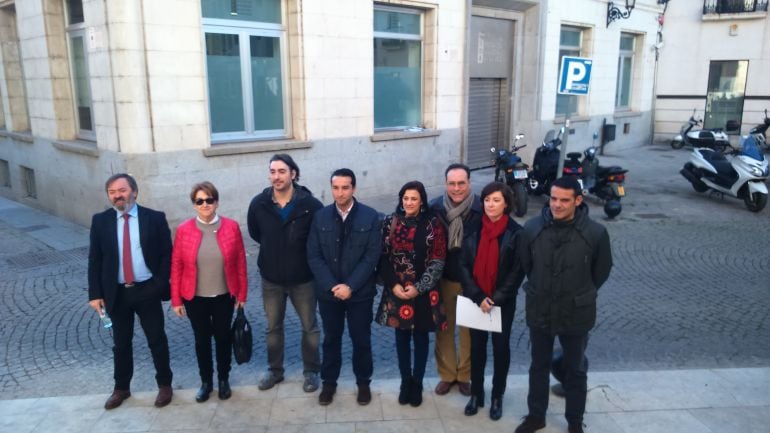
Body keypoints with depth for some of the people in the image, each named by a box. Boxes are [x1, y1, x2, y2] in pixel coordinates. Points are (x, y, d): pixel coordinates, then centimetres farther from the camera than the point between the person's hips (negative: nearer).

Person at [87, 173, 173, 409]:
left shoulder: (155, 218, -5)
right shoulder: (100, 221, 0)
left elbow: (167, 254, -3)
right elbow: (94, 260, 2)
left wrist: (159, 285, -11)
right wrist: (95, 293, -3)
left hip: (147, 291, -2)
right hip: (116, 293, 2)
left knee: (157, 340, 9)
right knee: (121, 343, 15)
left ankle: (164, 385, 27)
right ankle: (121, 388, 33)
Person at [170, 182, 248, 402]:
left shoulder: (231, 227, -8)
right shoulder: (184, 230, -7)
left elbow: (240, 263, -2)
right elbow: (176, 266, -2)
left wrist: (242, 294, -1)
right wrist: (176, 299, -3)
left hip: (224, 296, 0)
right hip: (195, 298, 0)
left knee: (223, 337, 13)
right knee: (201, 340, 14)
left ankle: (224, 380, 32)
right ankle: (206, 381, 32)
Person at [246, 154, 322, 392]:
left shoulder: (310, 204, -19)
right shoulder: (258, 203, -9)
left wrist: (301, 251, -3)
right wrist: (274, 249, 8)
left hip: (303, 278, -2)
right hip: (271, 278, 3)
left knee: (310, 326, 12)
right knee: (273, 327, 17)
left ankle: (311, 371, 30)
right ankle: (274, 370, 36)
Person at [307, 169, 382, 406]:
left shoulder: (370, 217, -7)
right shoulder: (320, 217, -1)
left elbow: (372, 256, -10)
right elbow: (314, 256, -3)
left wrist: (350, 286, -16)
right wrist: (332, 285, -14)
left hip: (360, 292, -1)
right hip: (328, 291, 2)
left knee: (361, 339, 11)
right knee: (331, 339, 15)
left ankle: (363, 382, 31)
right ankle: (329, 382, 32)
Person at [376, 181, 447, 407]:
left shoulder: (433, 224, -6)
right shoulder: (390, 222, 1)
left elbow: (438, 261, -7)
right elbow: (383, 257, 1)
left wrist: (419, 287, -13)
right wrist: (393, 284, -9)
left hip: (423, 292, -2)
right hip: (396, 290, 2)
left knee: (420, 337, 10)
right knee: (402, 336, 11)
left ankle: (417, 383, 26)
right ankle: (405, 381, 28)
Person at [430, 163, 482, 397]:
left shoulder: (481, 209, -15)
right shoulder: (435, 208, -9)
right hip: (443, 279, 2)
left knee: (469, 330, 13)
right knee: (444, 329, 14)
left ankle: (465, 375, 33)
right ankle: (446, 374, 32)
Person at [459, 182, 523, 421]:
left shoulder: (515, 232, -9)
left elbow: (517, 271, -9)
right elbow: (464, 266, -4)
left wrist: (496, 299, -15)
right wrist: (478, 297, -13)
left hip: (503, 302, -2)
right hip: (475, 300, 2)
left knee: (501, 347, 11)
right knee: (476, 347, 12)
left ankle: (497, 396, 28)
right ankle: (476, 393, 28)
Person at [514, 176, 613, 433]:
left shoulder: (595, 233, -17)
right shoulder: (532, 228, -12)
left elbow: (602, 271, 0)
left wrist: (580, 294, 8)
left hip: (576, 314, -1)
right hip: (539, 311, 2)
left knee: (576, 371, 17)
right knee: (539, 366, 19)